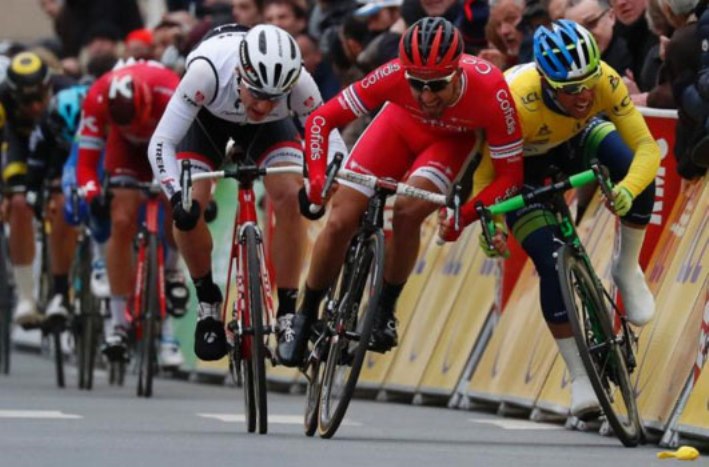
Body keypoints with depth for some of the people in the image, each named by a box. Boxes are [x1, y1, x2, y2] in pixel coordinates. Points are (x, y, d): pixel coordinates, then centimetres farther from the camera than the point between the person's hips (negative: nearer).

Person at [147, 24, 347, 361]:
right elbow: (162, 142, -40)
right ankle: (208, 303, 4)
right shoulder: (208, 70, -43)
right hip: (209, 117, -1)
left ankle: (287, 312, -8)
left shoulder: (297, 83, -38)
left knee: (290, 198, -23)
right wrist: (178, 197, -55)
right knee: (187, 209, -21)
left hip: (268, 128, 1)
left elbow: (328, 137, -28)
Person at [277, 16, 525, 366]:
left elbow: (510, 173, -29)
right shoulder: (394, 76, -37)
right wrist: (317, 177, -40)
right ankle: (305, 318, 14)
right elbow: (322, 118, -26)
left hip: (452, 140, -1)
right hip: (401, 124, 1)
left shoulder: (491, 92, -40)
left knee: (408, 211, -28)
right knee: (340, 221, -9)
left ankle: (385, 311, -6)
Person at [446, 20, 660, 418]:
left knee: (636, 172, -28)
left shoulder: (606, 82, -34)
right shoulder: (518, 105, -42)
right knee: (552, 263, -15)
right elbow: (489, 170, -32)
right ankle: (580, 377, -1)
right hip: (520, 158, -3)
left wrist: (628, 189, -55)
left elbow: (647, 147, -36)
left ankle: (628, 269, -2)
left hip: (573, 138, 3)